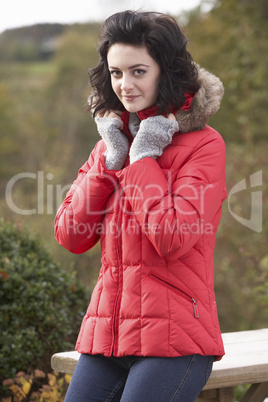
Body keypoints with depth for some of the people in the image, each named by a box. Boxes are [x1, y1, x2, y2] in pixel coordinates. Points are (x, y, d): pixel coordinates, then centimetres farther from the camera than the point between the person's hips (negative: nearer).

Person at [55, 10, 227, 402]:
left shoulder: (204, 145, -5)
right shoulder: (111, 142, 13)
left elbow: (172, 238, -18)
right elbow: (70, 236, 5)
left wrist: (143, 158, -9)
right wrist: (110, 160, -2)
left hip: (173, 338, -6)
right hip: (106, 334, 6)